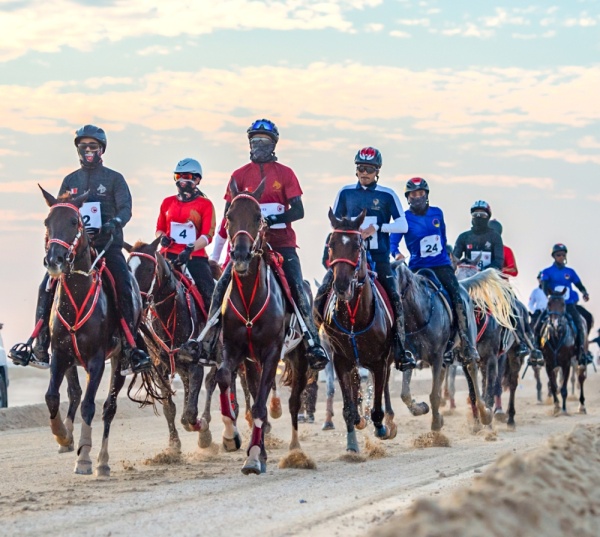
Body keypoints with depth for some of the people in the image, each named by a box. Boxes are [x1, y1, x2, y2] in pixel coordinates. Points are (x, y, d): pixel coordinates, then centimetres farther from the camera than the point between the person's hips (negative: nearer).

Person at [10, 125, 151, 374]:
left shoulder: (114, 178, 6)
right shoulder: (70, 181, 16)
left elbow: (125, 208, -6)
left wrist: (114, 223, -28)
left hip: (108, 245, -3)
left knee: (124, 289, -24)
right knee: (46, 288, -13)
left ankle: (131, 350, -22)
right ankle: (40, 349, -8)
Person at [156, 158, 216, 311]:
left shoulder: (205, 204, 3)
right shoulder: (168, 202, 15)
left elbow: (208, 235, -5)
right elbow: (159, 228, 22)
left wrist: (190, 249, -21)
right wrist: (162, 237, -3)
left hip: (195, 256, -3)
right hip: (169, 254, 3)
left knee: (209, 295, -13)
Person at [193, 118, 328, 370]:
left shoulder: (285, 174, 4)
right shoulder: (240, 175, 8)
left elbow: (298, 211, -4)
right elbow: (228, 214, 8)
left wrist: (274, 219, -20)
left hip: (281, 241, -1)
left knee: (297, 287, -17)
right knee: (221, 287, -12)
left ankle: (313, 342, -18)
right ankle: (208, 342, -7)